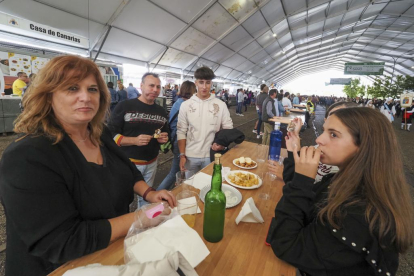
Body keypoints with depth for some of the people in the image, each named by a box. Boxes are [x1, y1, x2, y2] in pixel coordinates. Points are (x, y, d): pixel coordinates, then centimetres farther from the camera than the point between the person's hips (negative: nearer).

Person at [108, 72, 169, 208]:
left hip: (151, 163, 5)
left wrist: (165, 138, -5)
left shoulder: (161, 111, 7)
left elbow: (166, 133, 19)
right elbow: (111, 134, -11)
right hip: (128, 163, -4)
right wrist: (134, 140, -26)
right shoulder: (124, 106, -10)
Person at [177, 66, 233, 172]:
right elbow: (181, 131, -1)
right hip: (190, 156, 1)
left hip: (212, 155, 0)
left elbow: (228, 129, 2)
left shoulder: (221, 105, -2)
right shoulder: (185, 105, -2)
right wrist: (182, 155, -5)